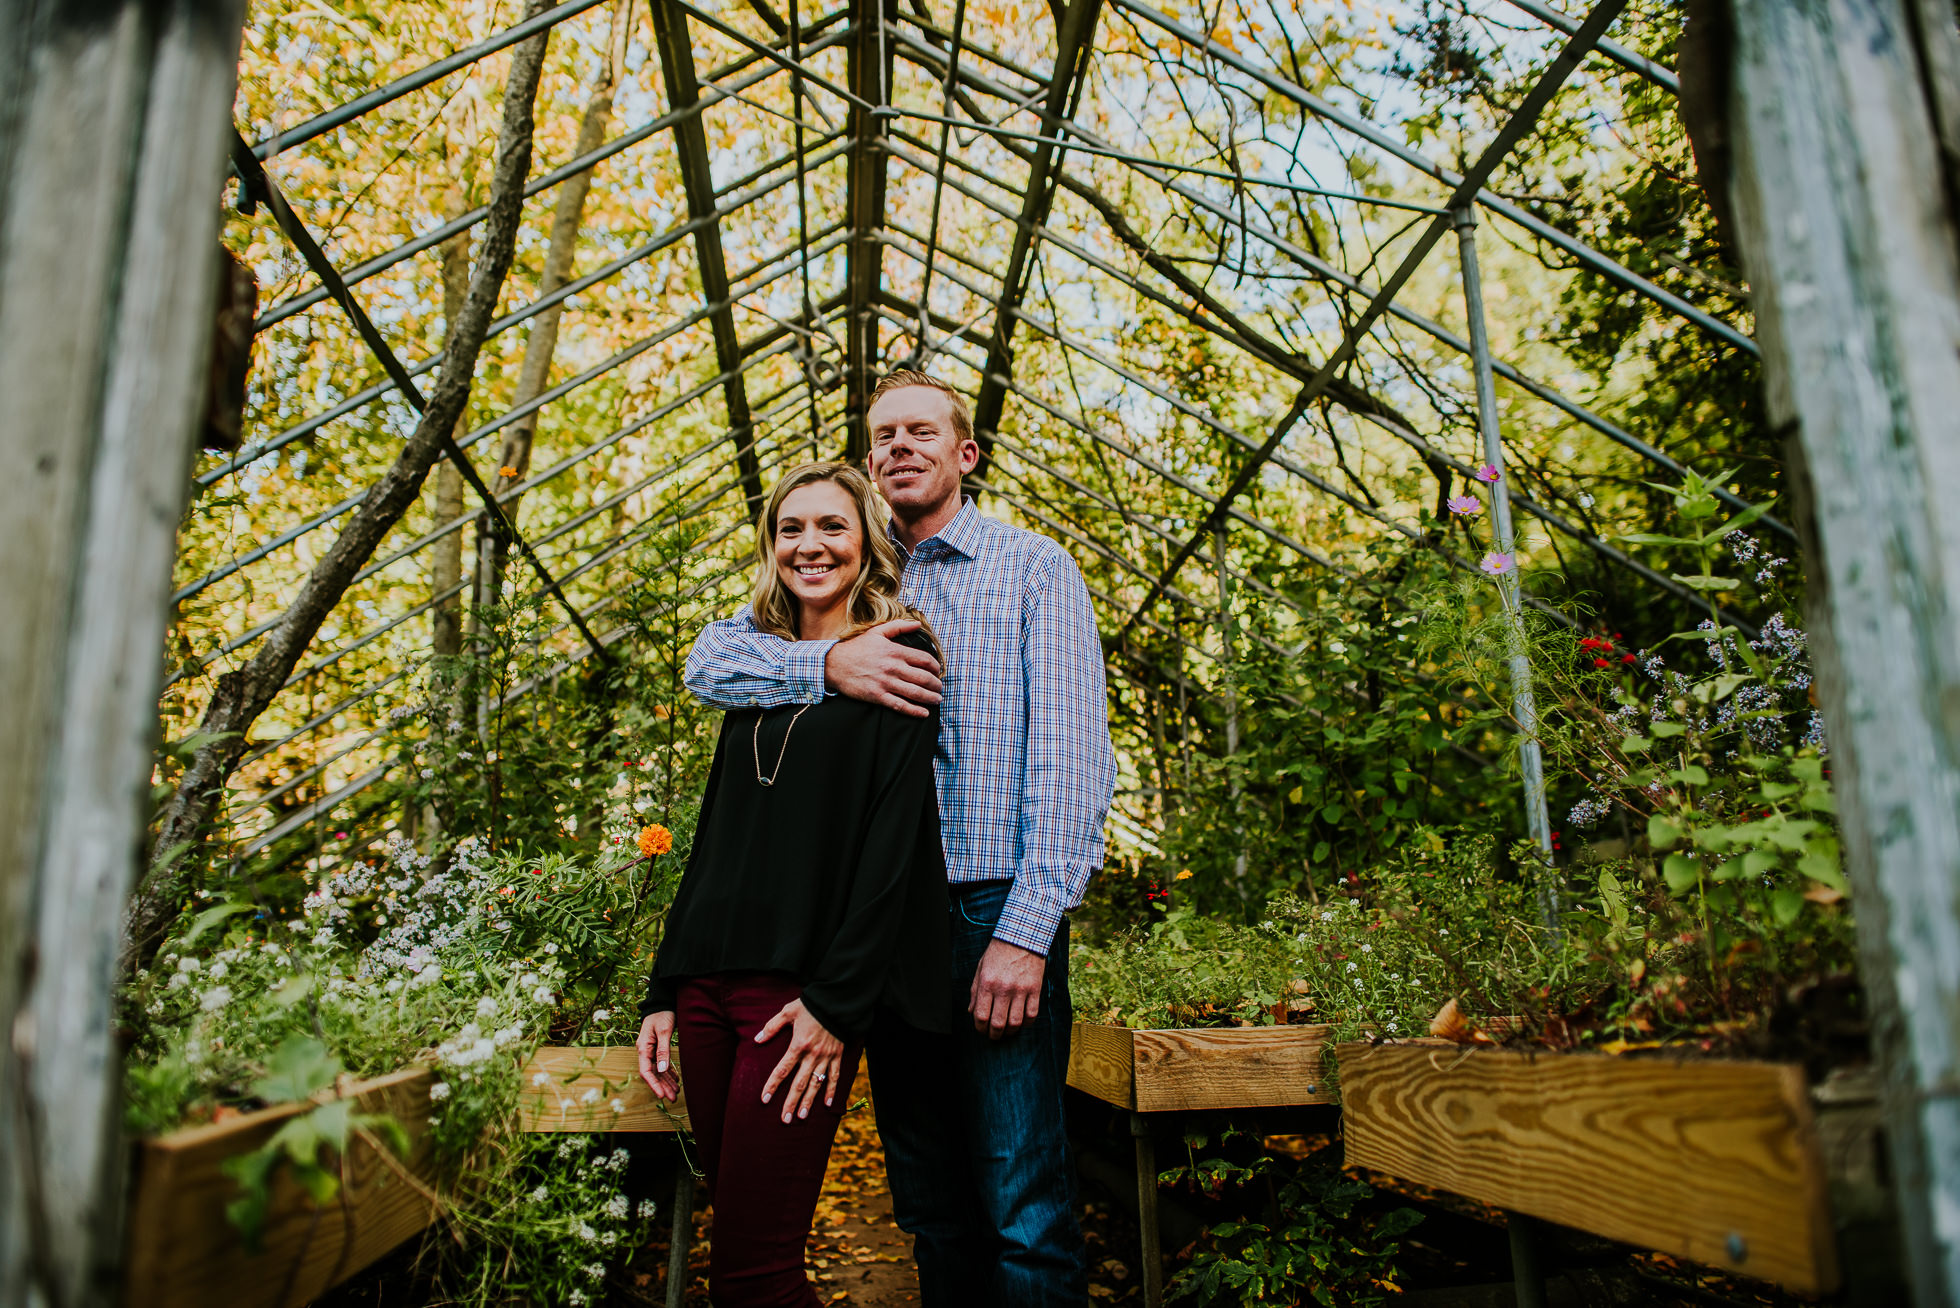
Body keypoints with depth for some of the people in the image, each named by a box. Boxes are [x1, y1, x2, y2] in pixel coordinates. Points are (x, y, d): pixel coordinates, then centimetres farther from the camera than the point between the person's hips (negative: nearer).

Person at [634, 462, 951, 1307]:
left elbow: (893, 839, -10)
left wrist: (837, 1001, -16)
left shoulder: (894, 660, 0)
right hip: (710, 982, 6)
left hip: (801, 985, -6)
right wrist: (665, 990, 13)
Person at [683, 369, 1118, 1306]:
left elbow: (1073, 760, -6)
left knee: (1021, 1209, -3)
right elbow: (709, 659, 6)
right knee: (928, 1203, 14)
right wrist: (828, 665, -14)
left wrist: (1026, 931, -15)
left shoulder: (1034, 569, 3)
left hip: (995, 911, -4)